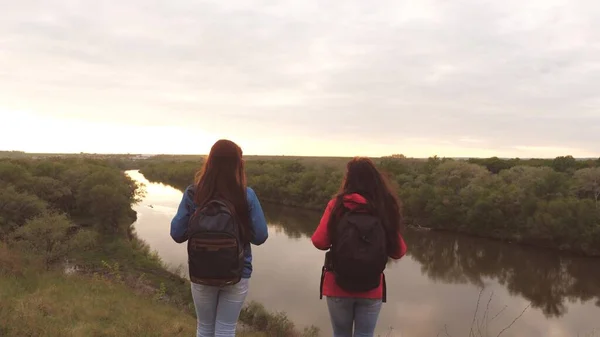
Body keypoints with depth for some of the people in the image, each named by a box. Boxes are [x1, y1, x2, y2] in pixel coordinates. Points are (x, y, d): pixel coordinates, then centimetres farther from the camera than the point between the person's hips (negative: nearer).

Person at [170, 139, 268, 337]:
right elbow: (260, 237, -10)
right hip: (237, 274, -1)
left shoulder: (193, 194, -12)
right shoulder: (247, 196, -15)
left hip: (201, 274, 1)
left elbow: (177, 234, -6)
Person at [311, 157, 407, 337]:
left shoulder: (337, 205, -11)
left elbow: (320, 242, -9)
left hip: (338, 287, 0)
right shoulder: (386, 208, -7)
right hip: (371, 289, 1)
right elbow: (398, 251, -2)